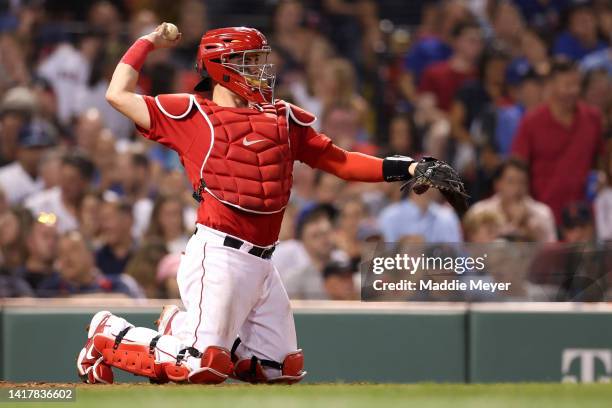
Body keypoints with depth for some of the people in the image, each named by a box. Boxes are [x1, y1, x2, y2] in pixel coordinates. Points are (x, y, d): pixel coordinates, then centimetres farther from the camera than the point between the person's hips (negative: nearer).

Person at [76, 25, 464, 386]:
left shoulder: (283, 119, 17)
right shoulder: (193, 114, 2)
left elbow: (340, 161, 16)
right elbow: (120, 95, 0)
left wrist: (409, 169, 8)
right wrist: (149, 42, 10)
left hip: (262, 263, 7)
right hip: (218, 254, -7)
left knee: (283, 370, 8)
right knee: (203, 368, -13)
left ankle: (183, 328, 23)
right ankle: (111, 335, 10)